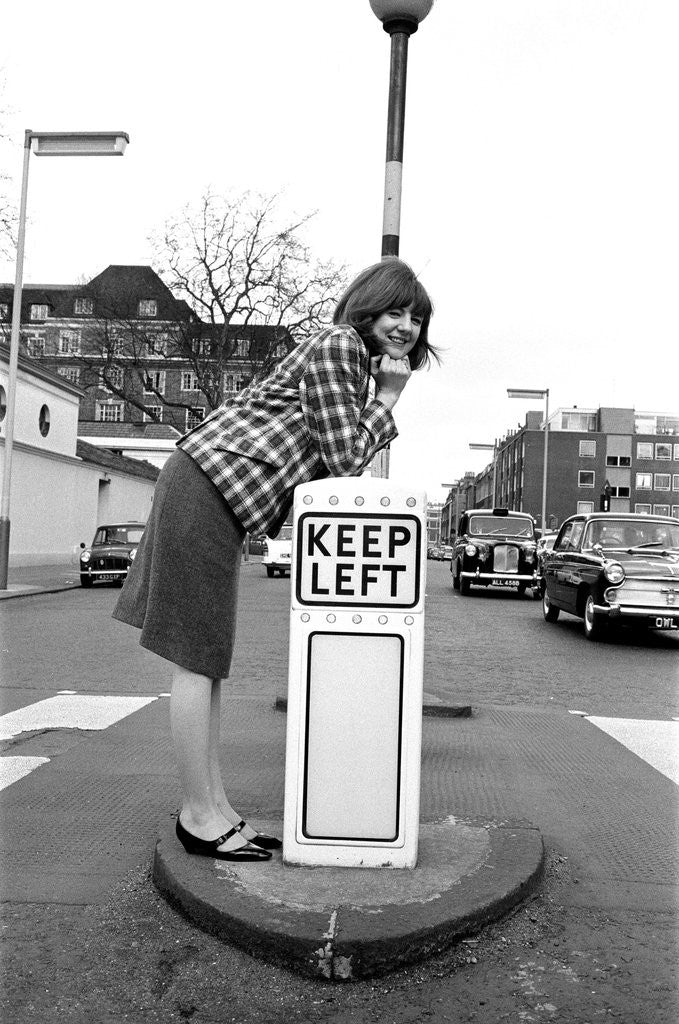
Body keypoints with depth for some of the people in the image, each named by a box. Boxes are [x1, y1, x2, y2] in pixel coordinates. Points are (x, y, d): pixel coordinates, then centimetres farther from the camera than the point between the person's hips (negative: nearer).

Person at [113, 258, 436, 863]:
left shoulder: (356, 360, 21)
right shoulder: (338, 344, -9)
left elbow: (336, 462, 18)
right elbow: (345, 460, -13)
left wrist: (384, 405, 7)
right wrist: (389, 399, -3)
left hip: (210, 495, 11)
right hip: (206, 488, -11)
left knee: (208, 658, 11)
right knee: (197, 660, -4)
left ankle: (215, 808, 20)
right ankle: (199, 818, 7)